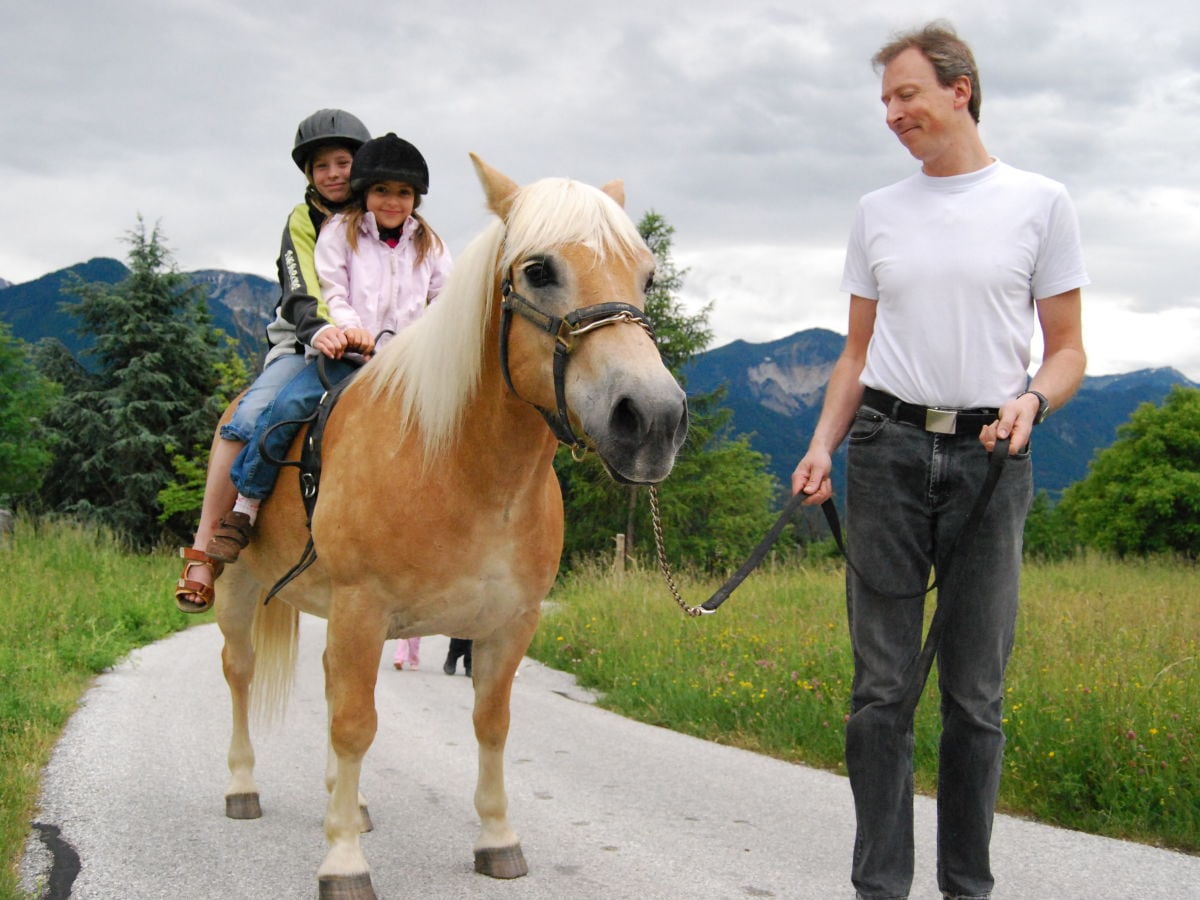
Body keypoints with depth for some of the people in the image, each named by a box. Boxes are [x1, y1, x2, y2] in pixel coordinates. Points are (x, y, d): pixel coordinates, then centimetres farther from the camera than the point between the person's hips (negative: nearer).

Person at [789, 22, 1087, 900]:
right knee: (882, 684, 2)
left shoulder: (1041, 202, 3)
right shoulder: (878, 212, 11)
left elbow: (1068, 348, 5)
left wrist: (1033, 400, -16)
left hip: (989, 458, -2)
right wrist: (822, 444, 1)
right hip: (888, 449, 2)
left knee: (976, 693, 5)